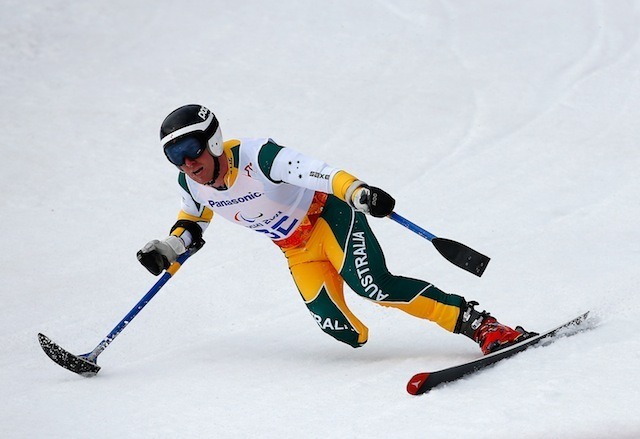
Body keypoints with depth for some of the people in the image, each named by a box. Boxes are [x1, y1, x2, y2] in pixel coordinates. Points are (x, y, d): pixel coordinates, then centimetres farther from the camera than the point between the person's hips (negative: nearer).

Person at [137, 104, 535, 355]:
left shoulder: (255, 156, -28)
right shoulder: (192, 186, -8)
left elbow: (314, 171, -40)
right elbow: (192, 223, 16)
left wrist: (357, 191, -57)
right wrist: (170, 249, -2)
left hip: (329, 217, -6)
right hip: (297, 252, 6)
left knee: (374, 286, -28)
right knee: (345, 333, -17)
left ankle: (479, 323, -23)